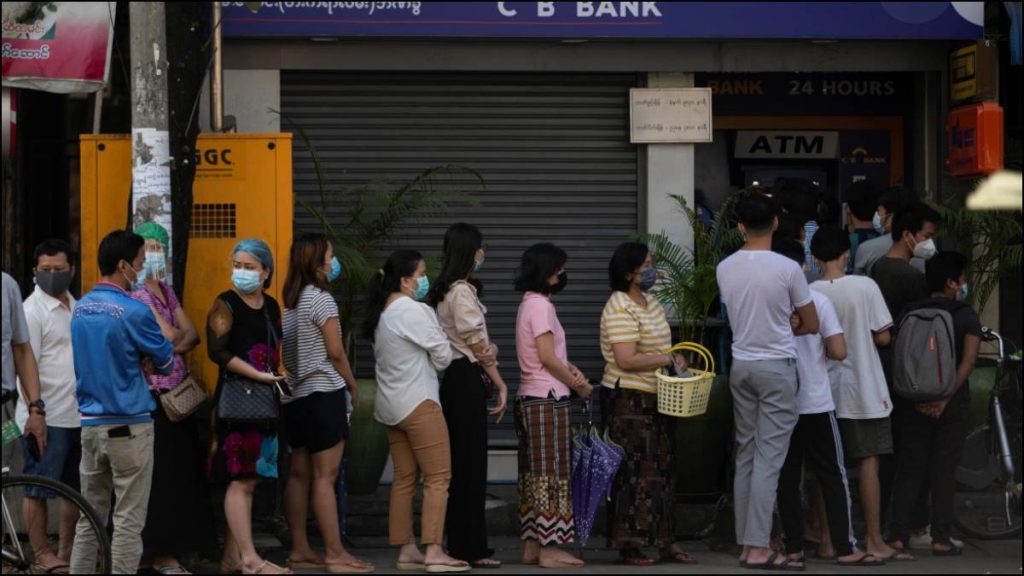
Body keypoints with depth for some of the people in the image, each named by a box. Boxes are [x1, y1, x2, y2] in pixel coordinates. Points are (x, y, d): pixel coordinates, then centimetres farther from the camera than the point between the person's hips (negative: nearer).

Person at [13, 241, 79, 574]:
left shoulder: (76, 307, 12)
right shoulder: (32, 310, -8)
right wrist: (34, 413, -17)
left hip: (77, 416, 7)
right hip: (46, 418, -7)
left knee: (74, 487, 12)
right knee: (38, 489, 1)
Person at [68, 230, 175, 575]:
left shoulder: (80, 309, 7)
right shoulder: (133, 311, -14)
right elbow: (166, 362, -2)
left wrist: (138, 361, 6)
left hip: (90, 423, 7)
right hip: (128, 426, -7)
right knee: (128, 520, -2)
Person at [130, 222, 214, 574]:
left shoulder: (166, 291, 18)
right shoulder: (137, 293, -8)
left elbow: (192, 336, 10)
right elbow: (167, 334, -17)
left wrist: (174, 346, -9)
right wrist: (178, 336, 4)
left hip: (177, 394, 8)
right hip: (152, 395, -8)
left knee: (181, 473, 8)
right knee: (160, 475, -7)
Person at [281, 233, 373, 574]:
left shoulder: (291, 301, 12)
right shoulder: (321, 299, -11)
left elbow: (289, 351, 13)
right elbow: (335, 353, -11)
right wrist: (353, 387, 1)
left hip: (296, 395, 8)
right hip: (323, 393, -8)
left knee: (300, 474, 9)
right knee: (325, 476, -8)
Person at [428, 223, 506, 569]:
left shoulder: (443, 292, 16)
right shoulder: (463, 292, -14)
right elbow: (478, 345, -13)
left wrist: (490, 349, -7)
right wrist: (501, 383, -6)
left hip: (452, 380, 10)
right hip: (467, 379, -10)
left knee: (457, 463, 11)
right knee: (471, 463, -6)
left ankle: (459, 543, 15)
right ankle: (472, 548, -5)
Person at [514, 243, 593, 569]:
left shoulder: (530, 303, 16)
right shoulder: (540, 305, -13)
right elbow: (548, 358, -17)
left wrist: (571, 370, 2)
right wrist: (581, 386, -7)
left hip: (530, 398, 9)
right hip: (548, 399, -9)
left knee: (535, 474, 10)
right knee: (551, 473, -7)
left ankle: (532, 546, 12)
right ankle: (549, 549, -6)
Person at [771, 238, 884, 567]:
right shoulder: (817, 301, -7)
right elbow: (838, 352, -10)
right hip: (815, 403, -1)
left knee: (787, 477, 7)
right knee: (833, 477, 4)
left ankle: (794, 547, 7)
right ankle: (844, 548, 0)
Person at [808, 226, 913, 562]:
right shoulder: (865, 287, -10)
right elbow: (883, 337, -8)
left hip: (825, 391, 3)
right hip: (863, 389, -2)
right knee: (869, 464, 0)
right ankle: (874, 541, -2)